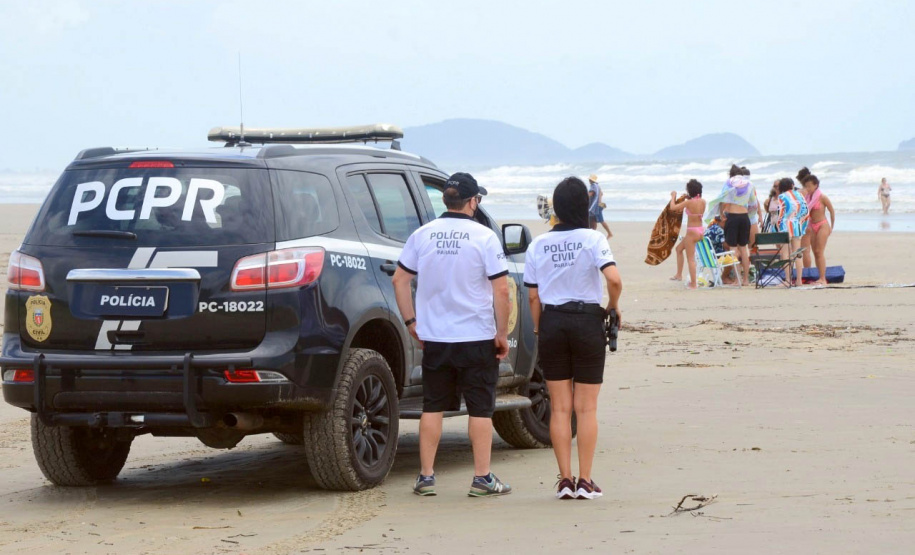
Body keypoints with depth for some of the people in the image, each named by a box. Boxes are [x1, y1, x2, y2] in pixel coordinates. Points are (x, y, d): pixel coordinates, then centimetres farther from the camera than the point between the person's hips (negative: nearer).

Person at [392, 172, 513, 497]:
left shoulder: (423, 235, 2)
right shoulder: (483, 238, -8)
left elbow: (399, 280, 5)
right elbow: (501, 290, -10)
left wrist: (411, 322, 13)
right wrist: (502, 334, -1)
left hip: (433, 337, 3)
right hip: (477, 337, -3)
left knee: (433, 407, 11)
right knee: (480, 409, 4)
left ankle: (426, 477, 11)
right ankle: (482, 478, 4)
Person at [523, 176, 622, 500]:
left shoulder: (538, 245, 3)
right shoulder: (592, 239, -8)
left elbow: (533, 296, 5)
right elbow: (614, 279, -21)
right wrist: (613, 306, -3)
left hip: (551, 322, 3)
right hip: (587, 321, -2)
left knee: (560, 407, 8)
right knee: (586, 408, 5)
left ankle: (565, 479, 6)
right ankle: (585, 481, 4)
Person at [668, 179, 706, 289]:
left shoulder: (689, 202, -18)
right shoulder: (703, 202, 1)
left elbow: (673, 207, -14)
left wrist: (673, 196, 3)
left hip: (692, 232, -8)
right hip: (701, 231, 8)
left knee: (690, 259, 0)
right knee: (679, 248, 25)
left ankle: (693, 284, 3)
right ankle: (679, 275, 28)